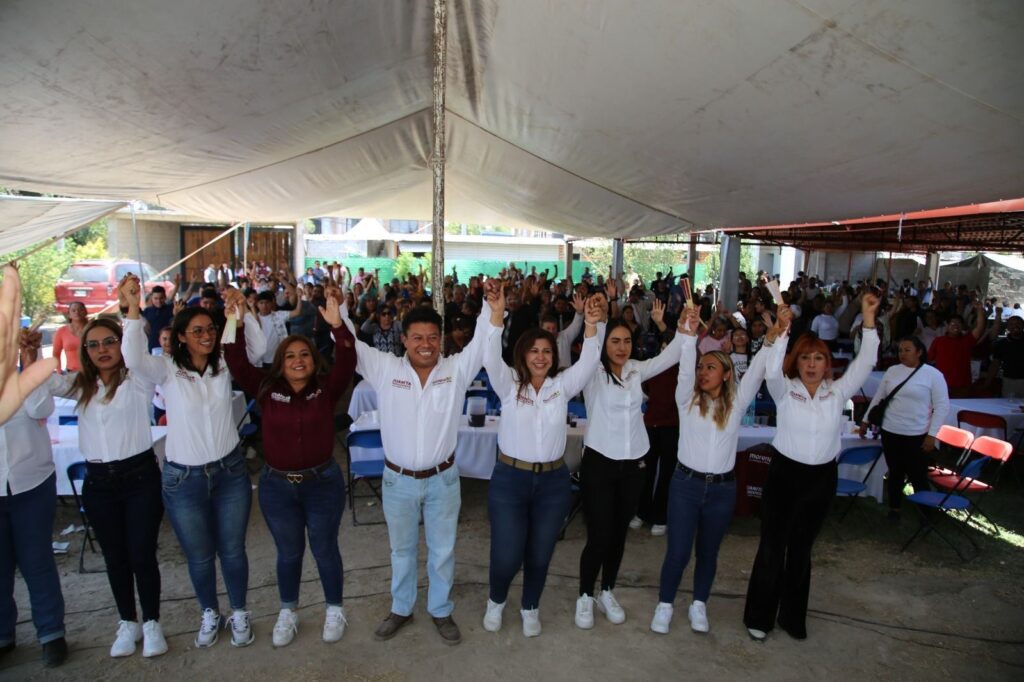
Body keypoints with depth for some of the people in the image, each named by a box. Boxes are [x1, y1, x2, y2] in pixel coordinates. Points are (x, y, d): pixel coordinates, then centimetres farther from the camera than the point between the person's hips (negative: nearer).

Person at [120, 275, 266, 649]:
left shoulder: (225, 365, -1)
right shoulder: (167, 370, -9)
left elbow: (258, 348, -15)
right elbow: (133, 358, -28)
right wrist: (133, 309, -40)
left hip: (230, 471, 1)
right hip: (183, 478, -1)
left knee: (232, 550, 14)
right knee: (199, 556, 16)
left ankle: (239, 613, 35)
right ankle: (209, 613, 41)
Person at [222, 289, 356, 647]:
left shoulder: (327, 389, -9)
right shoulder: (266, 390, -5)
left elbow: (347, 363, -24)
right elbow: (238, 365, -14)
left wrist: (338, 325, -39)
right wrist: (237, 324, -27)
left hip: (323, 482, -1)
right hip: (276, 485, 2)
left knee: (325, 549, 13)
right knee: (288, 552, 18)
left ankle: (334, 609, 35)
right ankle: (287, 612, 40)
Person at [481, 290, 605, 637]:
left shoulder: (562, 384, 1)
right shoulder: (509, 383, -4)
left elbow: (589, 360, -13)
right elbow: (491, 359, -21)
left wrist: (592, 324, -30)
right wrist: (497, 315, -36)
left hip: (553, 480, 2)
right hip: (509, 478, -2)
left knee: (540, 553, 14)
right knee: (506, 555, 1)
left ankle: (530, 607, 41)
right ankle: (496, 601, 34)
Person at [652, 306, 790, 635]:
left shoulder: (736, 404, 2)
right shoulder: (687, 400, 0)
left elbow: (759, 371, -9)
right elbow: (684, 370, -17)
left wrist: (774, 336, -23)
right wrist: (690, 334, -32)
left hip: (722, 488, 1)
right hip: (686, 483, -1)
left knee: (708, 552, 15)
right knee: (677, 552, 1)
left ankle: (699, 605, 35)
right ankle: (664, 605, 22)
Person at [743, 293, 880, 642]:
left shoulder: (837, 392, 1)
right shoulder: (784, 390, -5)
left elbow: (865, 363, -8)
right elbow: (771, 370, -24)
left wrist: (869, 318, -17)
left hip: (822, 477, 3)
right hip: (784, 473, -3)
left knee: (802, 548, 16)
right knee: (772, 546, 4)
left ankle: (792, 615, 31)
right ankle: (759, 615, 19)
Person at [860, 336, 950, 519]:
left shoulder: (933, 374, -6)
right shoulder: (892, 371, 6)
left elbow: (942, 406, -6)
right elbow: (878, 398, 14)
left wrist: (932, 434, -11)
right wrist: (866, 420, 14)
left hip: (917, 436, -4)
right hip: (890, 432, 4)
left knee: (918, 477, 2)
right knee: (895, 473, 14)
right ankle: (894, 508, 28)